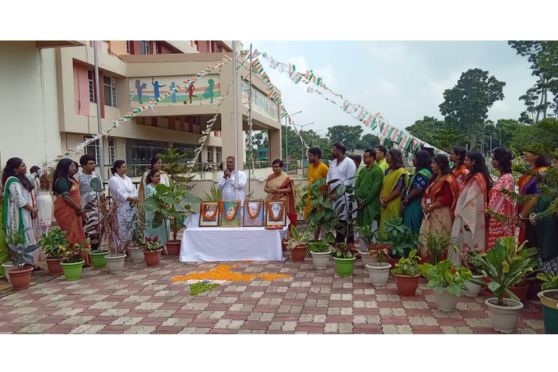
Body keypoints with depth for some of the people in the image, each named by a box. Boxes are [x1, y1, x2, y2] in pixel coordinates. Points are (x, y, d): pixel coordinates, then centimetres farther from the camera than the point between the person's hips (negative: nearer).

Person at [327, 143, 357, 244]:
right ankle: (338, 243, 19)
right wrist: (330, 192, -2)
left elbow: (349, 181, -13)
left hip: (345, 196, -7)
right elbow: (328, 178, 13)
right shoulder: (333, 163, 15)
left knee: (347, 222, -3)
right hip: (334, 196, 7)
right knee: (338, 221, 11)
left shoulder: (349, 162, -8)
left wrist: (338, 193, -14)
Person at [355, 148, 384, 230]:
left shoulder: (377, 170, -7)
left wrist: (365, 201, -12)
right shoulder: (363, 170, 15)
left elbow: (375, 189, -13)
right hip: (360, 204, 7)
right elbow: (356, 185, 13)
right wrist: (358, 198, -2)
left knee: (372, 229, -5)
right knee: (361, 227, 11)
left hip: (371, 204, -7)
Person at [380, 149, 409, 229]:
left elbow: (398, 191, -15)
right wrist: (381, 198, -1)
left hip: (394, 205, -7)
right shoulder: (388, 171, 13)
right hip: (385, 205, 8)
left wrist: (386, 200, -9)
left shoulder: (401, 173, -11)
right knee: (384, 226, 10)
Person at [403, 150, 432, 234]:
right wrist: (406, 197, 9)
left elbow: (418, 190, -21)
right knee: (410, 227, 13)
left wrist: (407, 199, -10)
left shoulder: (422, 173, -16)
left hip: (415, 205, -10)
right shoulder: (419, 172, 17)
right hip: (413, 204, 10)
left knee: (412, 228, -5)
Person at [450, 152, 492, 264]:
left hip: (470, 220, -9)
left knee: (467, 247, -2)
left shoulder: (476, 179, -17)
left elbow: (473, 201, -21)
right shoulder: (476, 177, 12)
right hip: (469, 219, 9)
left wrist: (467, 221, -20)